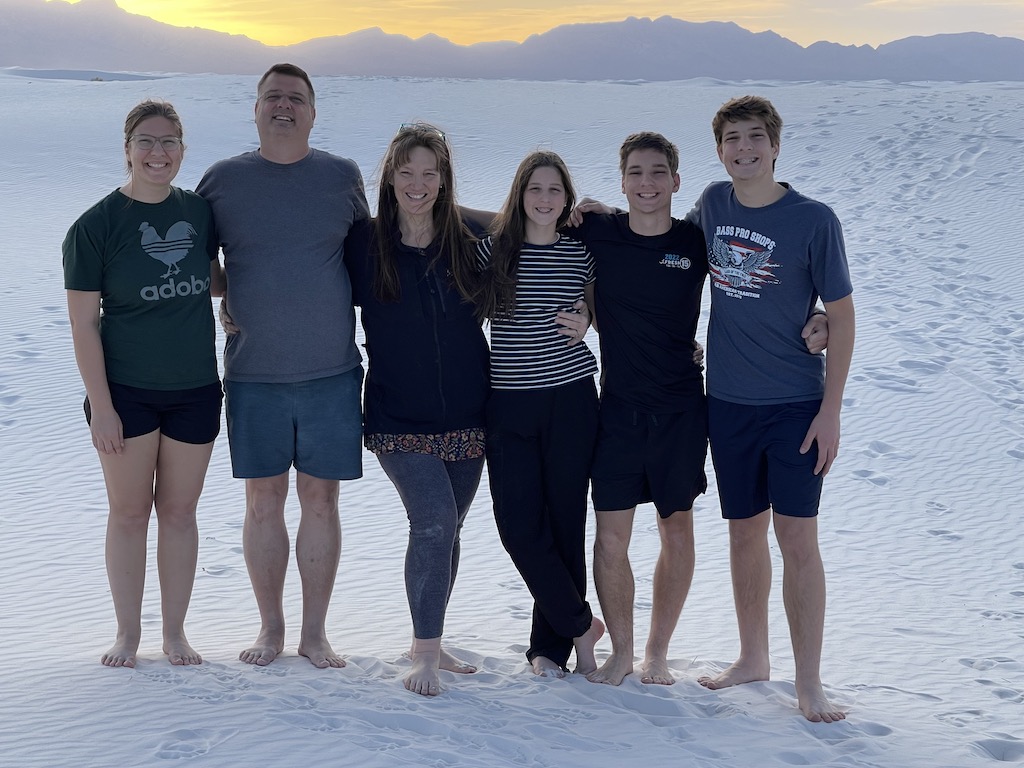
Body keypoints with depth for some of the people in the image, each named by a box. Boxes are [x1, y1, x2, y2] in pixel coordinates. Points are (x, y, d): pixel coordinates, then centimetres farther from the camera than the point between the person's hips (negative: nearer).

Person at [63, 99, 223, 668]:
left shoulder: (199, 212, 1)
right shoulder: (95, 227, -10)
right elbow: (83, 324, -9)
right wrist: (100, 406, -12)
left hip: (194, 391, 3)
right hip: (125, 392, -3)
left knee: (179, 511, 10)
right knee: (129, 513, 7)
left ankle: (174, 631, 23)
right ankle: (128, 632, 22)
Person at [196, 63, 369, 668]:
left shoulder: (343, 176, 4)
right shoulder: (223, 180, 3)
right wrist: (226, 301, 1)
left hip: (331, 372, 0)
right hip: (254, 374, 0)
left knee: (320, 500, 5)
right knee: (263, 501, 6)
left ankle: (315, 631, 17)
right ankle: (271, 628, 20)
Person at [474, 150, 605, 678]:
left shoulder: (581, 252, 3)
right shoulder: (493, 248, 1)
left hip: (571, 400, 0)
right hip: (509, 404, 0)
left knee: (565, 523, 4)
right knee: (519, 526, -6)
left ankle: (550, 645, 18)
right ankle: (580, 624, 12)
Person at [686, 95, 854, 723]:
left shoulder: (814, 220, -10)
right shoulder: (713, 205, 3)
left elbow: (842, 316, -7)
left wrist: (831, 410, -11)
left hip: (796, 405, -4)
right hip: (728, 401, 4)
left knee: (798, 538, -5)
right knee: (745, 532, 13)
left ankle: (809, 682, 5)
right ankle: (753, 659, 29)